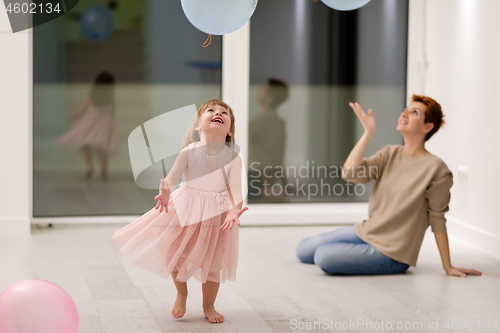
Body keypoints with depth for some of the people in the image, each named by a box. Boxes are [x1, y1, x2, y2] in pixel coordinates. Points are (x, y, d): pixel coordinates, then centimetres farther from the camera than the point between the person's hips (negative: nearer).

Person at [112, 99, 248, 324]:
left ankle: (208, 306, 31)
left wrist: (235, 209, -41)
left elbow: (235, 189, -21)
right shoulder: (189, 152, -18)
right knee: (175, 254, 9)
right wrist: (165, 192, -48)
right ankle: (181, 294, 38)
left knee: (213, 261, 8)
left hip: (217, 212, 0)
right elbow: (171, 177, -25)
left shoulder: (233, 158, -17)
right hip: (185, 209, 0)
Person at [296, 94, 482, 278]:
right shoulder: (390, 154, 2)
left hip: (391, 254, -7)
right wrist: (368, 133, -15)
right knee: (303, 250, 11)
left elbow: (437, 220, -11)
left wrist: (448, 267, -7)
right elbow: (349, 173, -11)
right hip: (365, 232, 7)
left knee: (323, 258, -21)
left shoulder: (434, 168, -17)